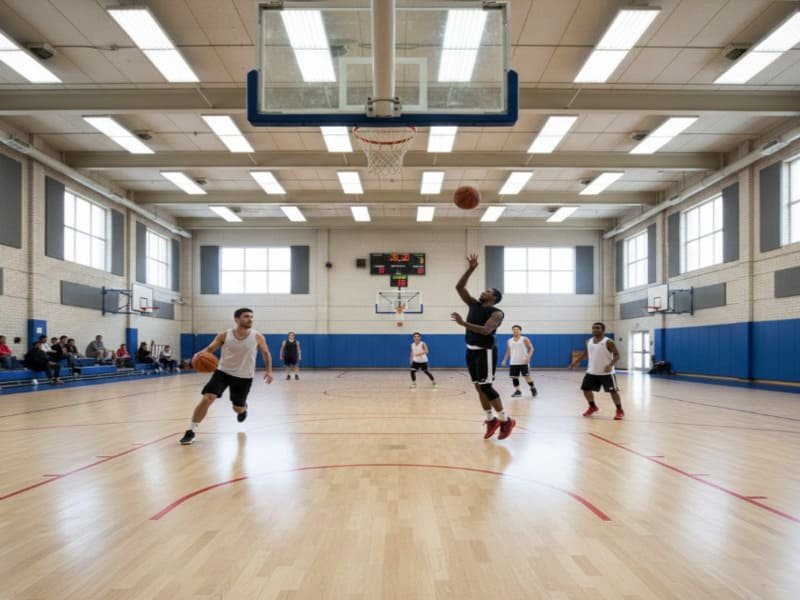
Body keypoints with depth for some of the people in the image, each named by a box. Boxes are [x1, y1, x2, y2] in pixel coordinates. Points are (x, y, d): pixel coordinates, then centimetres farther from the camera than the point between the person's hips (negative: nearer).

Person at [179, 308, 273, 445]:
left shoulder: (257, 336, -11)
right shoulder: (225, 335, -12)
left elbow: (266, 353, 4)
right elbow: (210, 348, -2)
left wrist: (268, 370, -7)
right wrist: (200, 354, -24)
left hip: (244, 377, 1)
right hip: (223, 372, 0)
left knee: (238, 408, 12)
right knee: (206, 399, -18)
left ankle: (244, 407, 53)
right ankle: (190, 432, -7)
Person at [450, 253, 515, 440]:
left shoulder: (496, 313, -12)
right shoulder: (474, 305, 9)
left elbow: (486, 330, -28)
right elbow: (459, 287, 6)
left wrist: (463, 323, -33)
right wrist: (471, 269, -2)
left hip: (485, 351, -8)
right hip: (471, 350, 8)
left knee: (486, 386, -8)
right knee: (479, 387, 10)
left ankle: (506, 420, 5)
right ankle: (491, 420, 21)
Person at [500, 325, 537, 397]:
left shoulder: (524, 339, -2)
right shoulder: (509, 341, 11)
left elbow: (531, 348, -5)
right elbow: (508, 352, 19)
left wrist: (528, 357, -20)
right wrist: (505, 360, 10)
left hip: (523, 362, -4)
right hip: (513, 363, 4)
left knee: (527, 376, -5)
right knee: (514, 377, 1)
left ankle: (533, 388, 17)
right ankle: (517, 391, 13)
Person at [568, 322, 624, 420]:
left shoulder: (608, 342, -13)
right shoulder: (589, 341, 5)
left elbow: (617, 355, -13)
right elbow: (586, 353, 20)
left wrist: (610, 365, -29)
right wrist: (575, 362, 14)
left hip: (606, 372, -6)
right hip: (592, 372, 6)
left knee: (613, 391, -4)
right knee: (586, 389, 7)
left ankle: (620, 411, 12)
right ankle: (593, 407, 29)